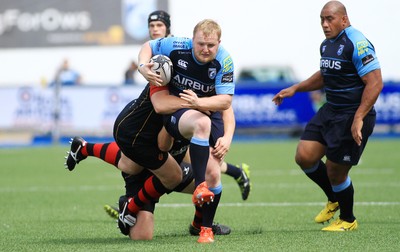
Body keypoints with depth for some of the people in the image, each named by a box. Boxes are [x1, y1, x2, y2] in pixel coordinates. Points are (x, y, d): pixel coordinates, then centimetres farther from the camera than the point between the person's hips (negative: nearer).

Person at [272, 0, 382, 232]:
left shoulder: (357, 43, -18)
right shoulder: (327, 45, 10)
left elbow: (375, 83, -23)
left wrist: (358, 118, -27)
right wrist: (295, 89, 24)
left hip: (353, 116, -9)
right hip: (330, 112, 9)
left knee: (336, 172, -2)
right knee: (304, 157, 2)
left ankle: (348, 220, 22)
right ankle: (334, 200, 26)